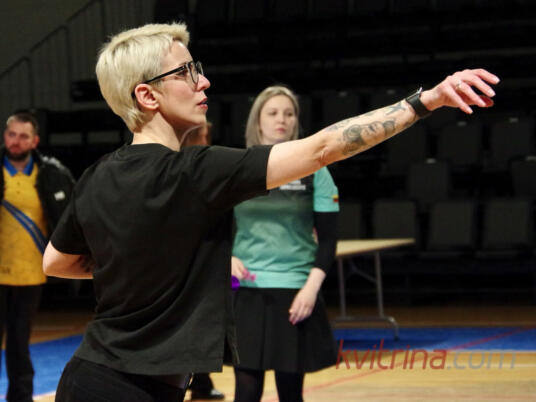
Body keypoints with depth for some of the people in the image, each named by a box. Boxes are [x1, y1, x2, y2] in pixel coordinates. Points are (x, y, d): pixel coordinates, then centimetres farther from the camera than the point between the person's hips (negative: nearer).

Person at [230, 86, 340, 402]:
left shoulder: (313, 171, 3)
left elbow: (328, 236, 1)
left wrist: (312, 287, -11)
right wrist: (226, 257, -8)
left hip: (295, 292, -1)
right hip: (247, 290, 1)